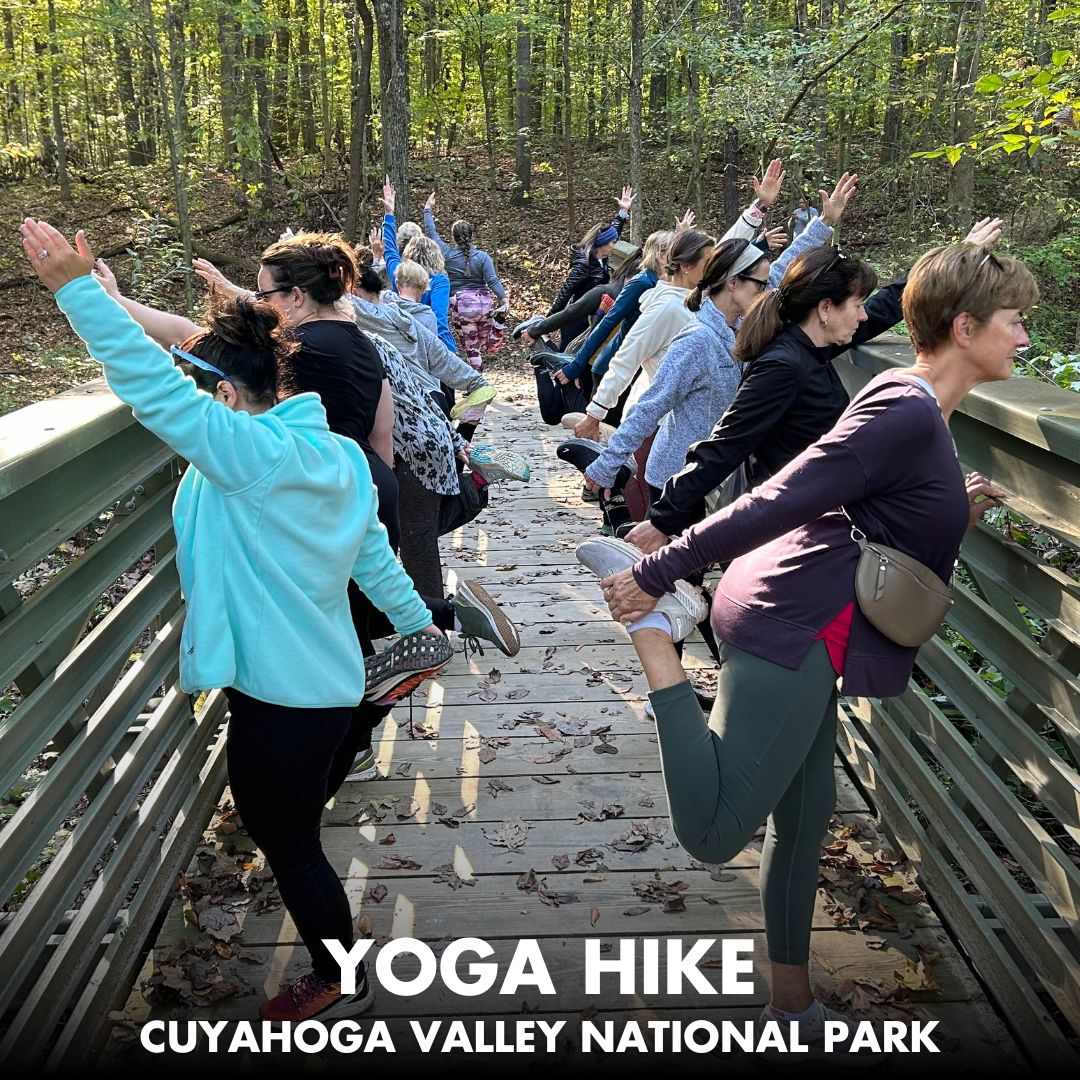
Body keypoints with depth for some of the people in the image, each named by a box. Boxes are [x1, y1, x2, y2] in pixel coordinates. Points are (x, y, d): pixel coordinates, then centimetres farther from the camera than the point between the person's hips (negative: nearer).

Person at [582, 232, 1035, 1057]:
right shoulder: (909, 411, -15)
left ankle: (794, 1006, 33)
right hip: (795, 630, -10)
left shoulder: (916, 410, 17)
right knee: (715, 832, -11)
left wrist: (953, 512, 12)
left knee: (805, 816, 18)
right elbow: (779, 502, -20)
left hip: (803, 628, 10)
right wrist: (655, 576, -20)